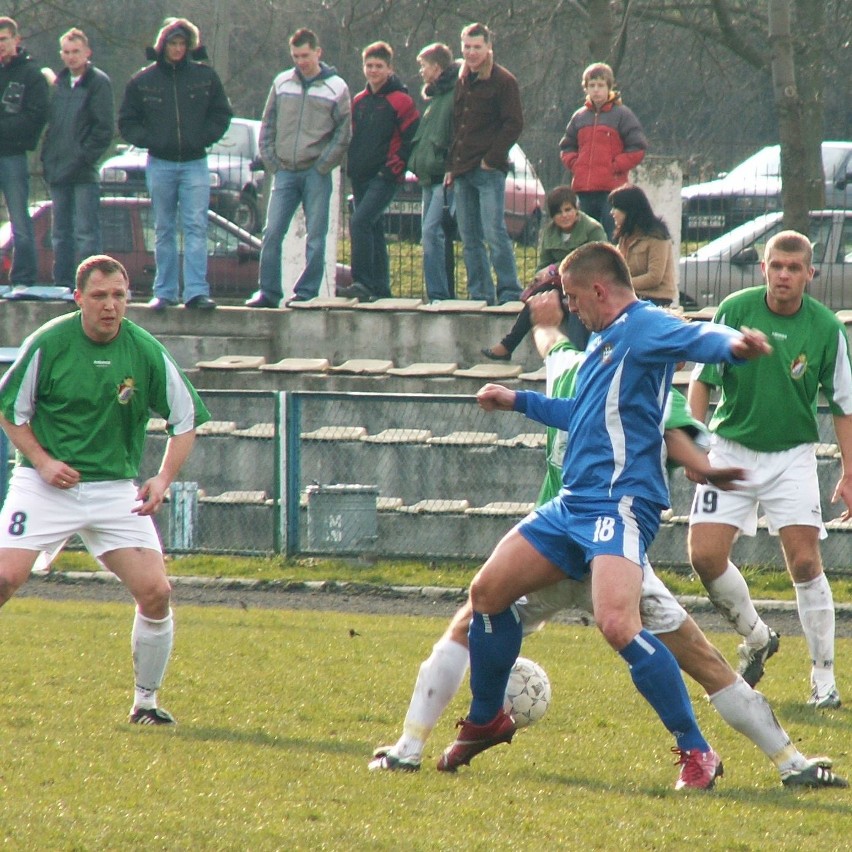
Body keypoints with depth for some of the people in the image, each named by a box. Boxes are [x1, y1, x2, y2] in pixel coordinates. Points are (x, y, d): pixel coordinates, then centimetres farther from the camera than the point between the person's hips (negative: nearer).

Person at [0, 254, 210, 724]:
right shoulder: (48, 343, -9)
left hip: (116, 491, 2)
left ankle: (146, 702, 9)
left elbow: (186, 419, 6)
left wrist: (163, 478, -7)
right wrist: (42, 461, -12)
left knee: (156, 593, -9)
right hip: (45, 486, -2)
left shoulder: (147, 352, -5)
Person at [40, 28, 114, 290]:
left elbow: (104, 126, -9)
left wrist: (86, 157, -14)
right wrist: (48, 156, 9)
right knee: (60, 233, 10)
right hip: (58, 170, 7)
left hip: (83, 172, -7)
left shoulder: (98, 82, -3)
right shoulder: (59, 82, 17)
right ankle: (62, 285, 15)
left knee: (86, 232, -8)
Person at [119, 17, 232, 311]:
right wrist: (147, 140, -6)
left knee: (196, 228, -8)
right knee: (164, 231, 6)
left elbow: (221, 114, 11)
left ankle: (196, 291, -12)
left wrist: (204, 138, -2)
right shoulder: (143, 80, 3)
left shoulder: (204, 76, 3)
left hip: (195, 163, -1)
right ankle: (164, 292, 9)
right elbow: (127, 121, 9)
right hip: (160, 163, 1)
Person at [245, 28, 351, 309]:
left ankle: (307, 293, 3)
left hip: (316, 173, -3)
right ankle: (268, 291, 3)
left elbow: (343, 133, 0)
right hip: (285, 171, 3)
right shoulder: (282, 83, 9)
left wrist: (323, 165, -8)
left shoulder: (336, 87, 1)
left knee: (315, 237, -1)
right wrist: (271, 161, 2)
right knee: (272, 233, -3)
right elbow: (268, 125, 13)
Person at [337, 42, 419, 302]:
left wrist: (395, 165, -13)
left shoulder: (400, 101, -6)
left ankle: (362, 283, -25)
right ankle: (380, 288, 15)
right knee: (373, 230, 10)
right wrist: (351, 164, 10)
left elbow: (413, 138, -9)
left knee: (360, 222, -21)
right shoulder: (359, 102, 15)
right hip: (361, 178, 8)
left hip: (384, 177, -8)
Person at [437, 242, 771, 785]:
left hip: (620, 503, -10)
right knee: (488, 590, 11)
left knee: (617, 623, -27)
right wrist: (518, 402, 47)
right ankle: (485, 721, 31)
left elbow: (698, 339, -31)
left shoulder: (643, 327, -9)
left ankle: (697, 753, -18)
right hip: (573, 504, 10)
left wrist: (733, 344, -53)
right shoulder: (604, 339, 21)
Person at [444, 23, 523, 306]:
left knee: (494, 234, -12)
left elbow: (514, 124, -8)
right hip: (462, 173, 7)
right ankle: (479, 294, 10)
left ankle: (510, 293, -10)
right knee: (469, 239, 6)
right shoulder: (463, 82, 17)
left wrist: (492, 158, -13)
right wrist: (451, 166, 15)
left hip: (489, 171, -7)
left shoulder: (502, 81, -4)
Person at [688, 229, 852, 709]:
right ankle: (757, 638, 19)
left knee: (805, 563, -11)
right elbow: (703, 379, -1)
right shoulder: (735, 310, -9)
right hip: (732, 449, 1)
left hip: (792, 454, -1)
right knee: (706, 556, -8)